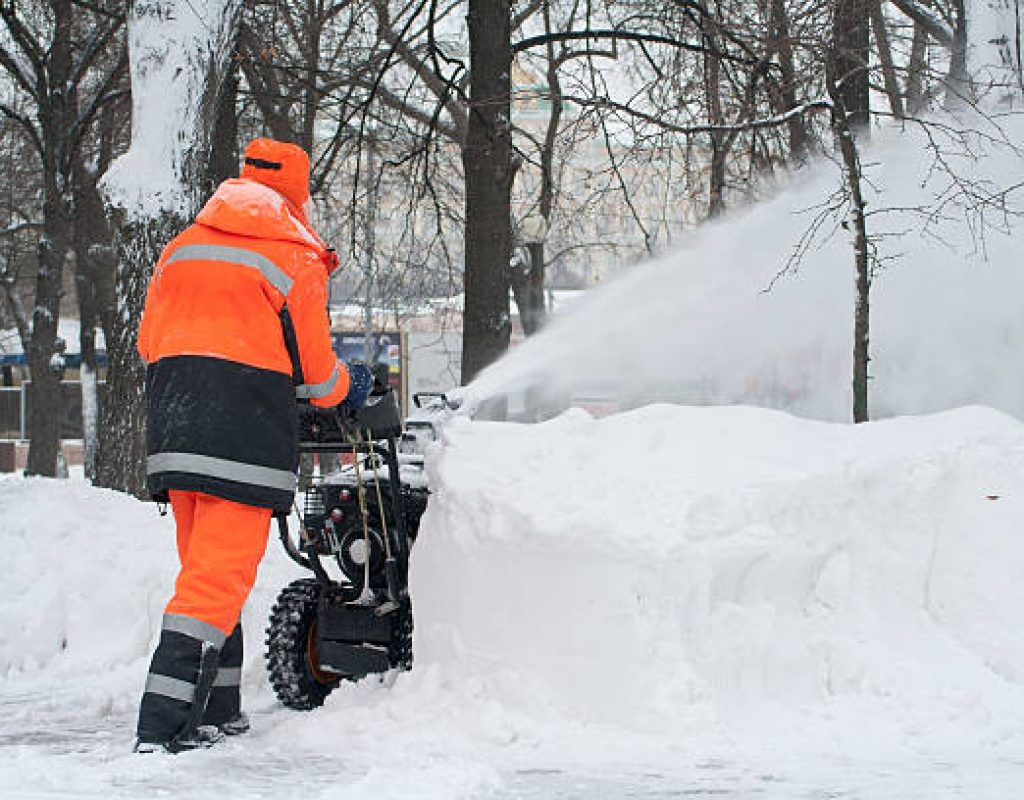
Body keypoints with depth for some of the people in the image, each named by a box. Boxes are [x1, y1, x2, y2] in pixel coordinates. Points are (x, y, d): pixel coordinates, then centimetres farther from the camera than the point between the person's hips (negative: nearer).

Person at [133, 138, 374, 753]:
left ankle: (217, 712, 21)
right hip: (246, 441, -7)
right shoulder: (296, 263, -3)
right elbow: (314, 372, 2)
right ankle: (164, 726, -15)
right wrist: (349, 386, 24)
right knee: (220, 576, -8)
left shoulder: (182, 248, 14)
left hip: (173, 435, 7)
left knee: (207, 569, 17)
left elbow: (149, 341, 18)